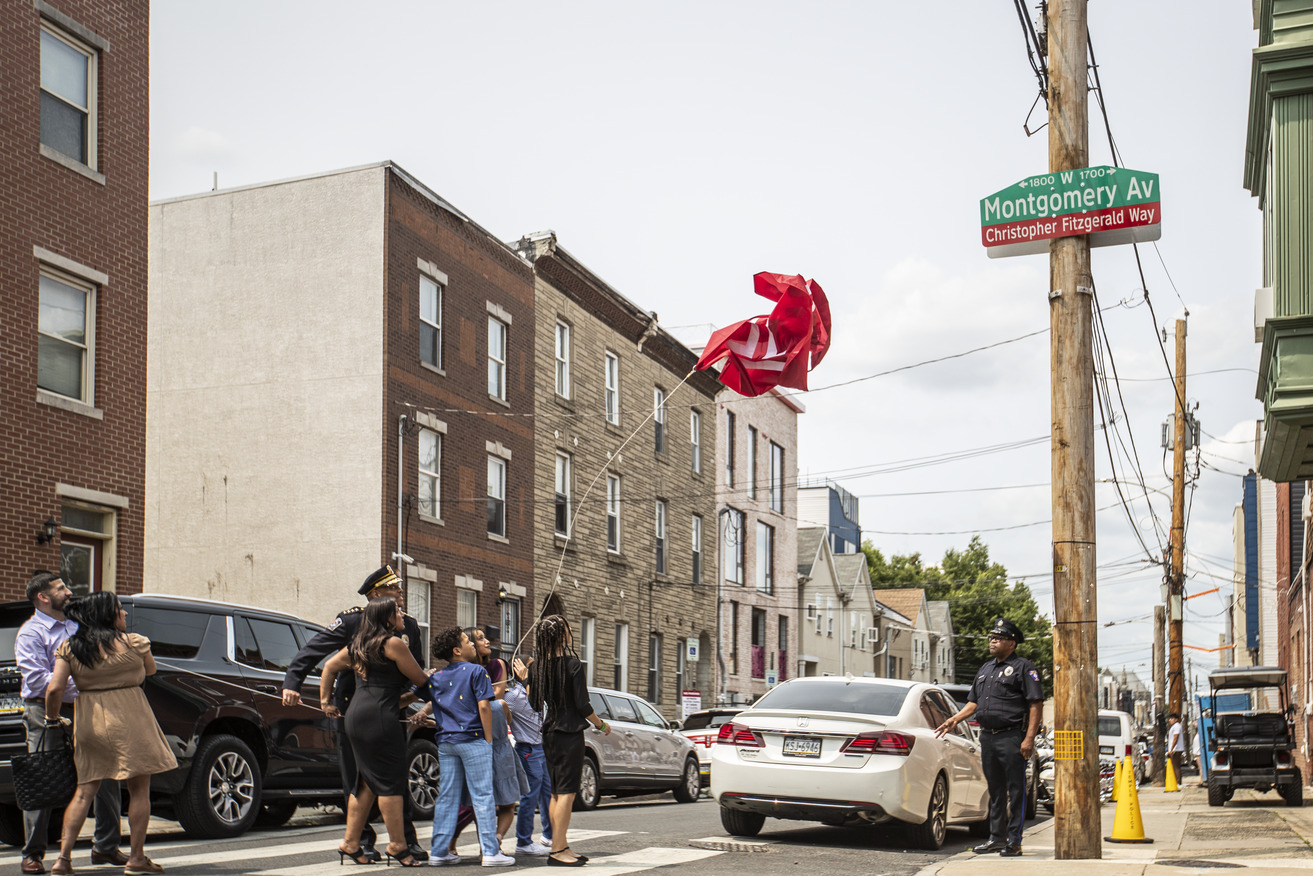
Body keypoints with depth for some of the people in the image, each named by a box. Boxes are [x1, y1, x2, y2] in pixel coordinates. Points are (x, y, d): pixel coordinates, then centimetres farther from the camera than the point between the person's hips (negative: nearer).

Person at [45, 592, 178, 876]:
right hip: (128, 720, -4)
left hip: (88, 723, 4)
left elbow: (55, 688, -6)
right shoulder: (132, 642, -6)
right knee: (139, 790, 6)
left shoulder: (68, 647, 1)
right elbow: (150, 670, 11)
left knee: (84, 792, 10)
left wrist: (52, 719, 9)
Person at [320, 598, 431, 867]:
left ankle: (350, 843, 16)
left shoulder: (359, 644, 18)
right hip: (379, 716, -9)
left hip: (356, 715, 9)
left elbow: (329, 667, 27)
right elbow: (419, 679, 0)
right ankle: (397, 845, -2)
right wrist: (434, 678, 21)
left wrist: (326, 701, 30)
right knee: (391, 781, -4)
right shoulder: (393, 643, -7)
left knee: (368, 781, 14)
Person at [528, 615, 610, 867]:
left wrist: (526, 678, 23)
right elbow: (582, 705, -14)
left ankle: (562, 848, 18)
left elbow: (535, 704, 8)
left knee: (556, 792, 13)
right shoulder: (572, 663, -14)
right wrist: (601, 724, 3)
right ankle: (558, 850, -5)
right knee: (567, 792, -4)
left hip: (549, 734, 7)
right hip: (570, 734, -7)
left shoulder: (537, 666, 4)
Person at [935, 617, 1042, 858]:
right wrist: (955, 719, 8)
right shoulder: (985, 669, 19)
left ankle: (1014, 841, 0)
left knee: (1015, 790, -3)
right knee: (995, 790, 13)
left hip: (1011, 737, -7)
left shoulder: (1023, 667, -4)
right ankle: (997, 837, 19)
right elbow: (974, 702, 24)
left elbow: (1036, 705, -10)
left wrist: (1029, 738, -17)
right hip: (987, 737, 7)